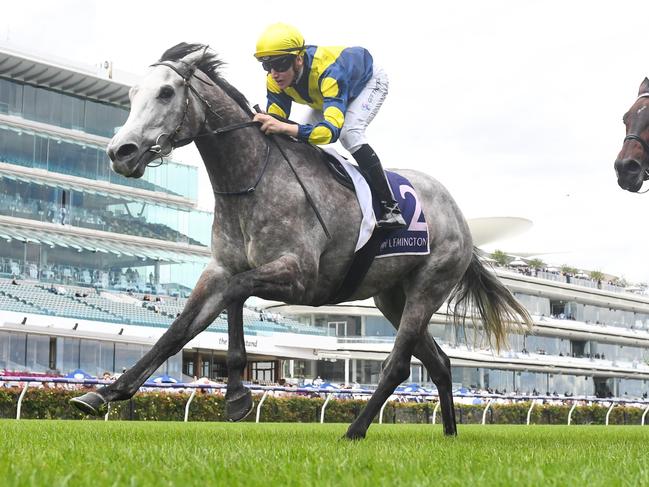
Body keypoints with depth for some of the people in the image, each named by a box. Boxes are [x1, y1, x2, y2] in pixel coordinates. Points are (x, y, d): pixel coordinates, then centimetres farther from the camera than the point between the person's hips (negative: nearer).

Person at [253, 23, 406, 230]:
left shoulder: (328, 70, -48)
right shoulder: (276, 79, -27)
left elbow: (332, 129, -59)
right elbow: (275, 118, -21)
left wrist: (286, 127, -73)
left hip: (369, 81, -7)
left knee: (349, 133, -31)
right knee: (303, 137, -7)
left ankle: (390, 207, -27)